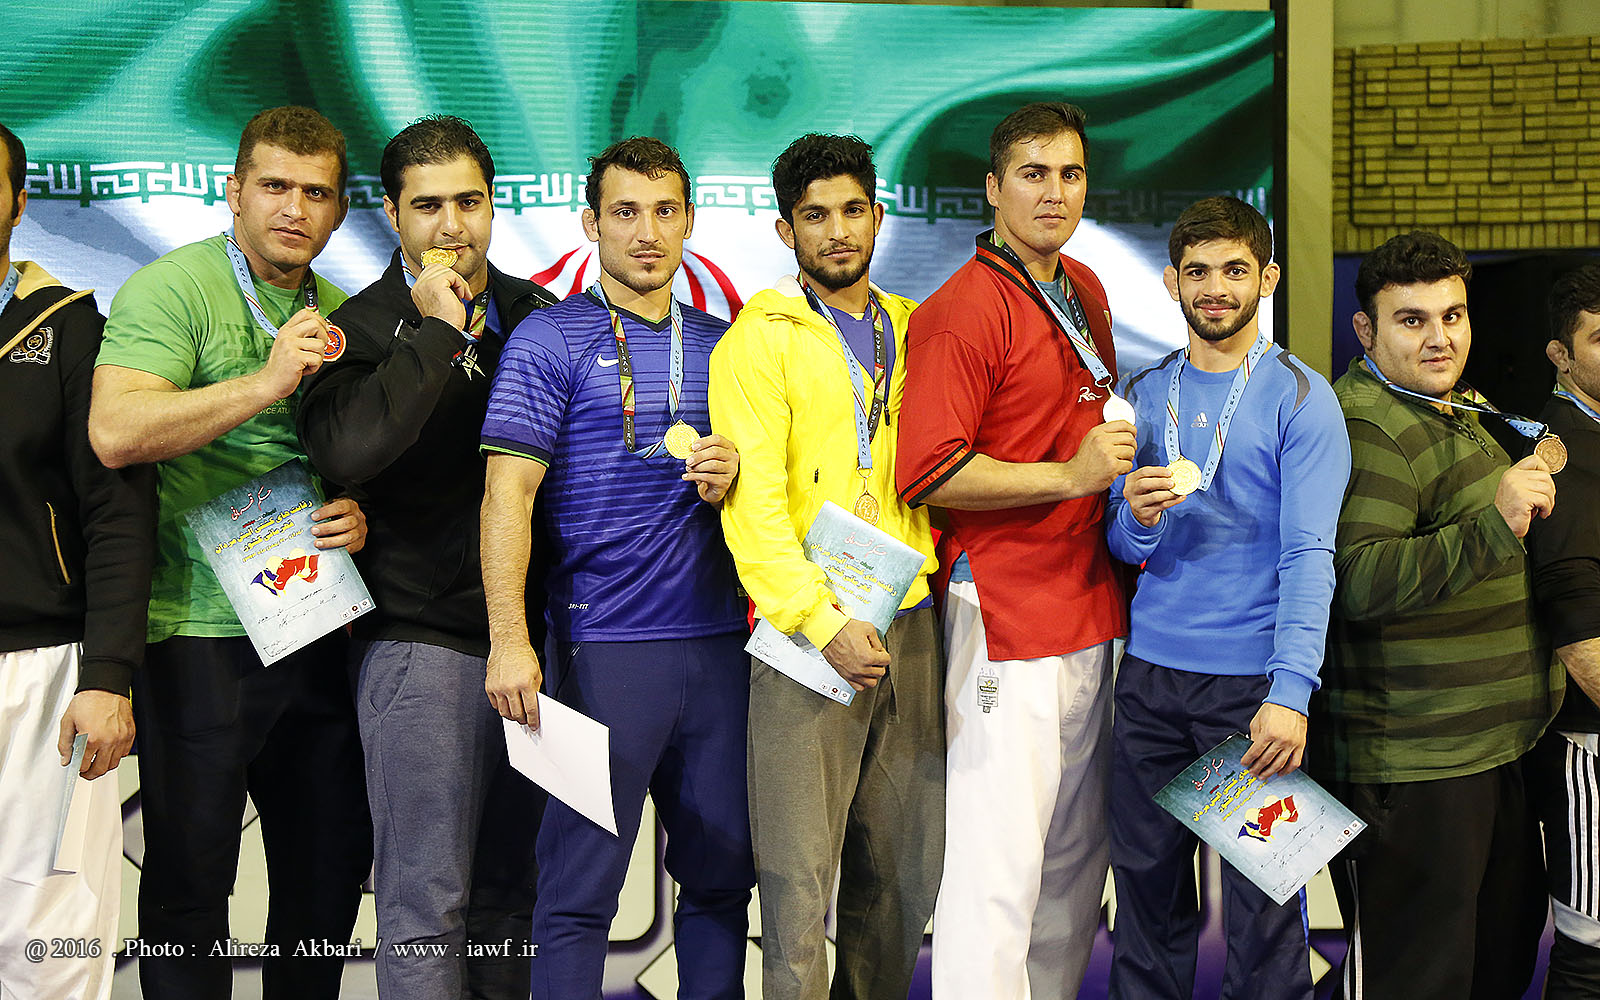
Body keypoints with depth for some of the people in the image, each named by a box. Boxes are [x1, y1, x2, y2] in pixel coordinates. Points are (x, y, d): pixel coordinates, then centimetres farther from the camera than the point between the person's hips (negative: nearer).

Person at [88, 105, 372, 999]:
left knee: (336, 858, 13)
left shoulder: (344, 317, 14)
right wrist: (266, 383, -26)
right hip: (199, 631, -6)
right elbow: (116, 433, -22)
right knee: (191, 871, 1)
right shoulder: (172, 290, -7)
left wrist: (362, 513, 1)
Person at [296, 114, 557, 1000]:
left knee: (510, 893, 13)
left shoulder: (539, 315, 11)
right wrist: (440, 331, -16)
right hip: (424, 645, -5)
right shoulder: (363, 329, -3)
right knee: (427, 904, -3)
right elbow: (346, 448, -24)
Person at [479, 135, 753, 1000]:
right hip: (604, 644, -5)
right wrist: (509, 639, -17)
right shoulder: (551, 339, -1)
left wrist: (730, 477, -3)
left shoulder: (719, 345, 15)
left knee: (722, 873, 11)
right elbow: (507, 492, -8)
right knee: (580, 885, -1)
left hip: (718, 640, 5)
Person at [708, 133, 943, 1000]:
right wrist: (823, 623, -20)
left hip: (910, 626, 5)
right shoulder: (761, 339, -2)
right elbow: (752, 502, -11)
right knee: (799, 875, -3)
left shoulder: (913, 330, 15)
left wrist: (931, 582, 6)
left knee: (907, 868, 11)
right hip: (807, 633, -5)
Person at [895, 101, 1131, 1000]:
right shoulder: (961, 310, -11)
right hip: (1008, 615, -8)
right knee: (1002, 862, -8)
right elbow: (929, 474, -18)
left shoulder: (1086, 291, 16)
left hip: (1094, 610, 8)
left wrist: (1124, 473, 14)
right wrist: (1069, 474, -19)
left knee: (1079, 850, 14)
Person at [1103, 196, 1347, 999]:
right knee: (1147, 878, 9)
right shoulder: (1144, 395, 11)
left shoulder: (1301, 397, -3)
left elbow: (1309, 556, -12)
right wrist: (1137, 519, -12)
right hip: (1149, 672, 4)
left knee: (1261, 893, 2)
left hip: (1252, 679, -4)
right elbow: (1119, 542, 12)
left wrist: (1291, 691, -23)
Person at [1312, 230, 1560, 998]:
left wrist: (1531, 480, 23)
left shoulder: (1453, 410, 17)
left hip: (1487, 748, 11)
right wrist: (1496, 524, -36)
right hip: (1409, 765, -11)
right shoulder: (1372, 429, -18)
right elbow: (1361, 582, -31)